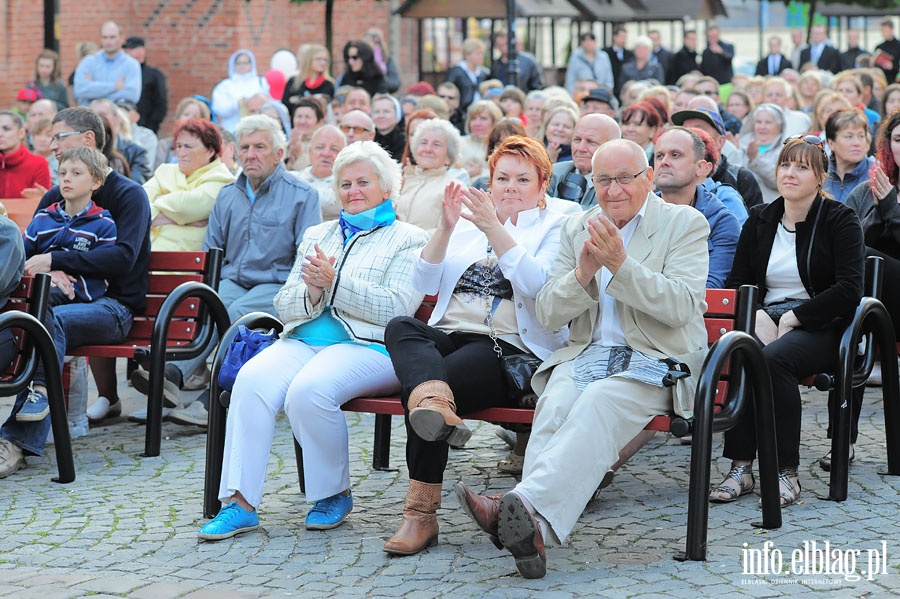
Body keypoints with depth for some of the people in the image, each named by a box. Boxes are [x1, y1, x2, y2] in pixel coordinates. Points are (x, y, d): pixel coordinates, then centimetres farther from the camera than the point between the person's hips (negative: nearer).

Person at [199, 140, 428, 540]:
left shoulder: (408, 239, 9)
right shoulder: (316, 235, 25)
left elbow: (396, 308, -7)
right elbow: (284, 306, 18)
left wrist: (335, 282, -13)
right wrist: (312, 292, -5)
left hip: (368, 347, -5)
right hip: (303, 341, 5)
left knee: (308, 390, -34)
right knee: (252, 380, -27)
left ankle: (334, 493, -10)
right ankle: (240, 502, -27)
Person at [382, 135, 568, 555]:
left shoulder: (554, 227, 12)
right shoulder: (467, 223, 25)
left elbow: (536, 284, -9)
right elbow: (425, 284, 12)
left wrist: (494, 228, -15)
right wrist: (445, 228, -2)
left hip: (509, 347, -4)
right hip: (448, 337, 4)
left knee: (416, 387, -32)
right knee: (400, 328, -32)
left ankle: (422, 513, -33)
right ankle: (436, 403, -59)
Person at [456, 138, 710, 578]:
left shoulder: (685, 224, 4)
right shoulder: (576, 229, 17)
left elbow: (681, 307, -10)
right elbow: (548, 314, 10)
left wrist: (620, 264, -20)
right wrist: (583, 273, -11)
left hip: (656, 361, -3)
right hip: (587, 354, 4)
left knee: (597, 403, -35)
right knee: (556, 401, -31)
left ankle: (527, 506, -53)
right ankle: (532, 526, -49)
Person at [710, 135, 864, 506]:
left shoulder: (840, 220, 1)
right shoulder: (759, 221, 14)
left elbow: (849, 289, -10)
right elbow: (737, 284, 10)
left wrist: (794, 317, -15)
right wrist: (757, 316, -11)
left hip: (820, 327, -4)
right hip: (766, 319, 4)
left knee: (774, 358, -36)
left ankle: (786, 473, -31)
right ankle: (740, 468, -31)